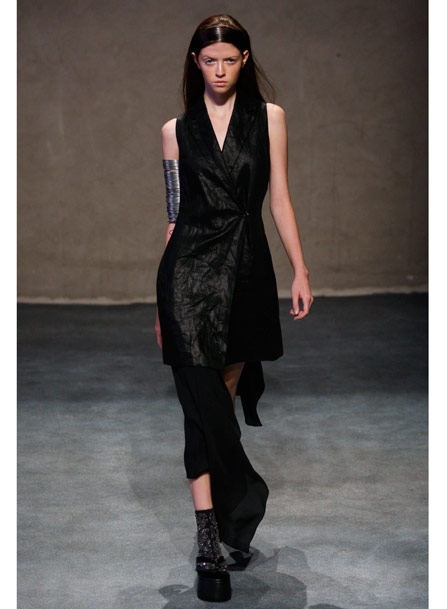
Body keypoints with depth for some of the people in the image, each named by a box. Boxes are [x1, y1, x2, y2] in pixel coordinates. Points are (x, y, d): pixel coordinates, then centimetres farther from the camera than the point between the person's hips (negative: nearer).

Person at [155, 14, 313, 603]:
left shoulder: (269, 118, 8)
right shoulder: (176, 130, 9)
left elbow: (280, 198, 7)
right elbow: (175, 214, 12)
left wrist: (300, 271, 1)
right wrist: (161, 302, 12)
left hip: (246, 269, 1)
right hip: (190, 270, -1)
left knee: (222, 402, 11)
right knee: (203, 404, -9)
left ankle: (223, 523, 26)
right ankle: (211, 545, -5)